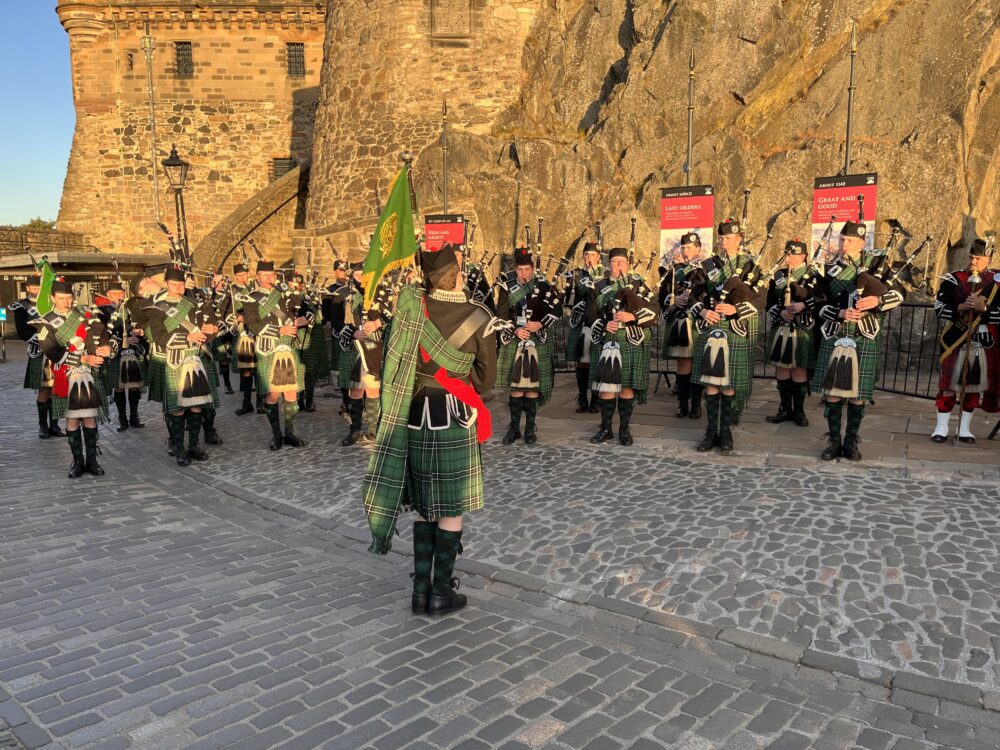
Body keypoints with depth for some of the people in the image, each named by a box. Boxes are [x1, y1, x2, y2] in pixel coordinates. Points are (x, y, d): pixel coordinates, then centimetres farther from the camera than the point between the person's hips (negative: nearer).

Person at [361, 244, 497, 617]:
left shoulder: (410, 304, -3)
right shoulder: (479, 317, -8)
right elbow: (485, 378, 0)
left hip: (414, 415, 4)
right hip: (454, 418, -4)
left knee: (424, 506, 17)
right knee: (452, 509, 8)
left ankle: (421, 588, 24)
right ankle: (441, 593, 15)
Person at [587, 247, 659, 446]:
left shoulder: (638, 284, 8)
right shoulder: (599, 287, 12)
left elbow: (653, 311, -1)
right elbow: (591, 314, 7)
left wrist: (632, 316, -16)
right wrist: (604, 325, -12)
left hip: (632, 343, -1)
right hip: (606, 343, 1)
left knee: (627, 388, 1)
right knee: (605, 387, 2)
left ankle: (624, 429, 13)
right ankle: (606, 429, 15)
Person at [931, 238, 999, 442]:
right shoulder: (953, 280, 0)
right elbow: (939, 308, -5)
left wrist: (984, 308, -19)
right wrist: (960, 308, -20)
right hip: (955, 340, -2)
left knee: (975, 384, 8)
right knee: (949, 382, 0)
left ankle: (965, 428, 19)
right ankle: (942, 426, 9)